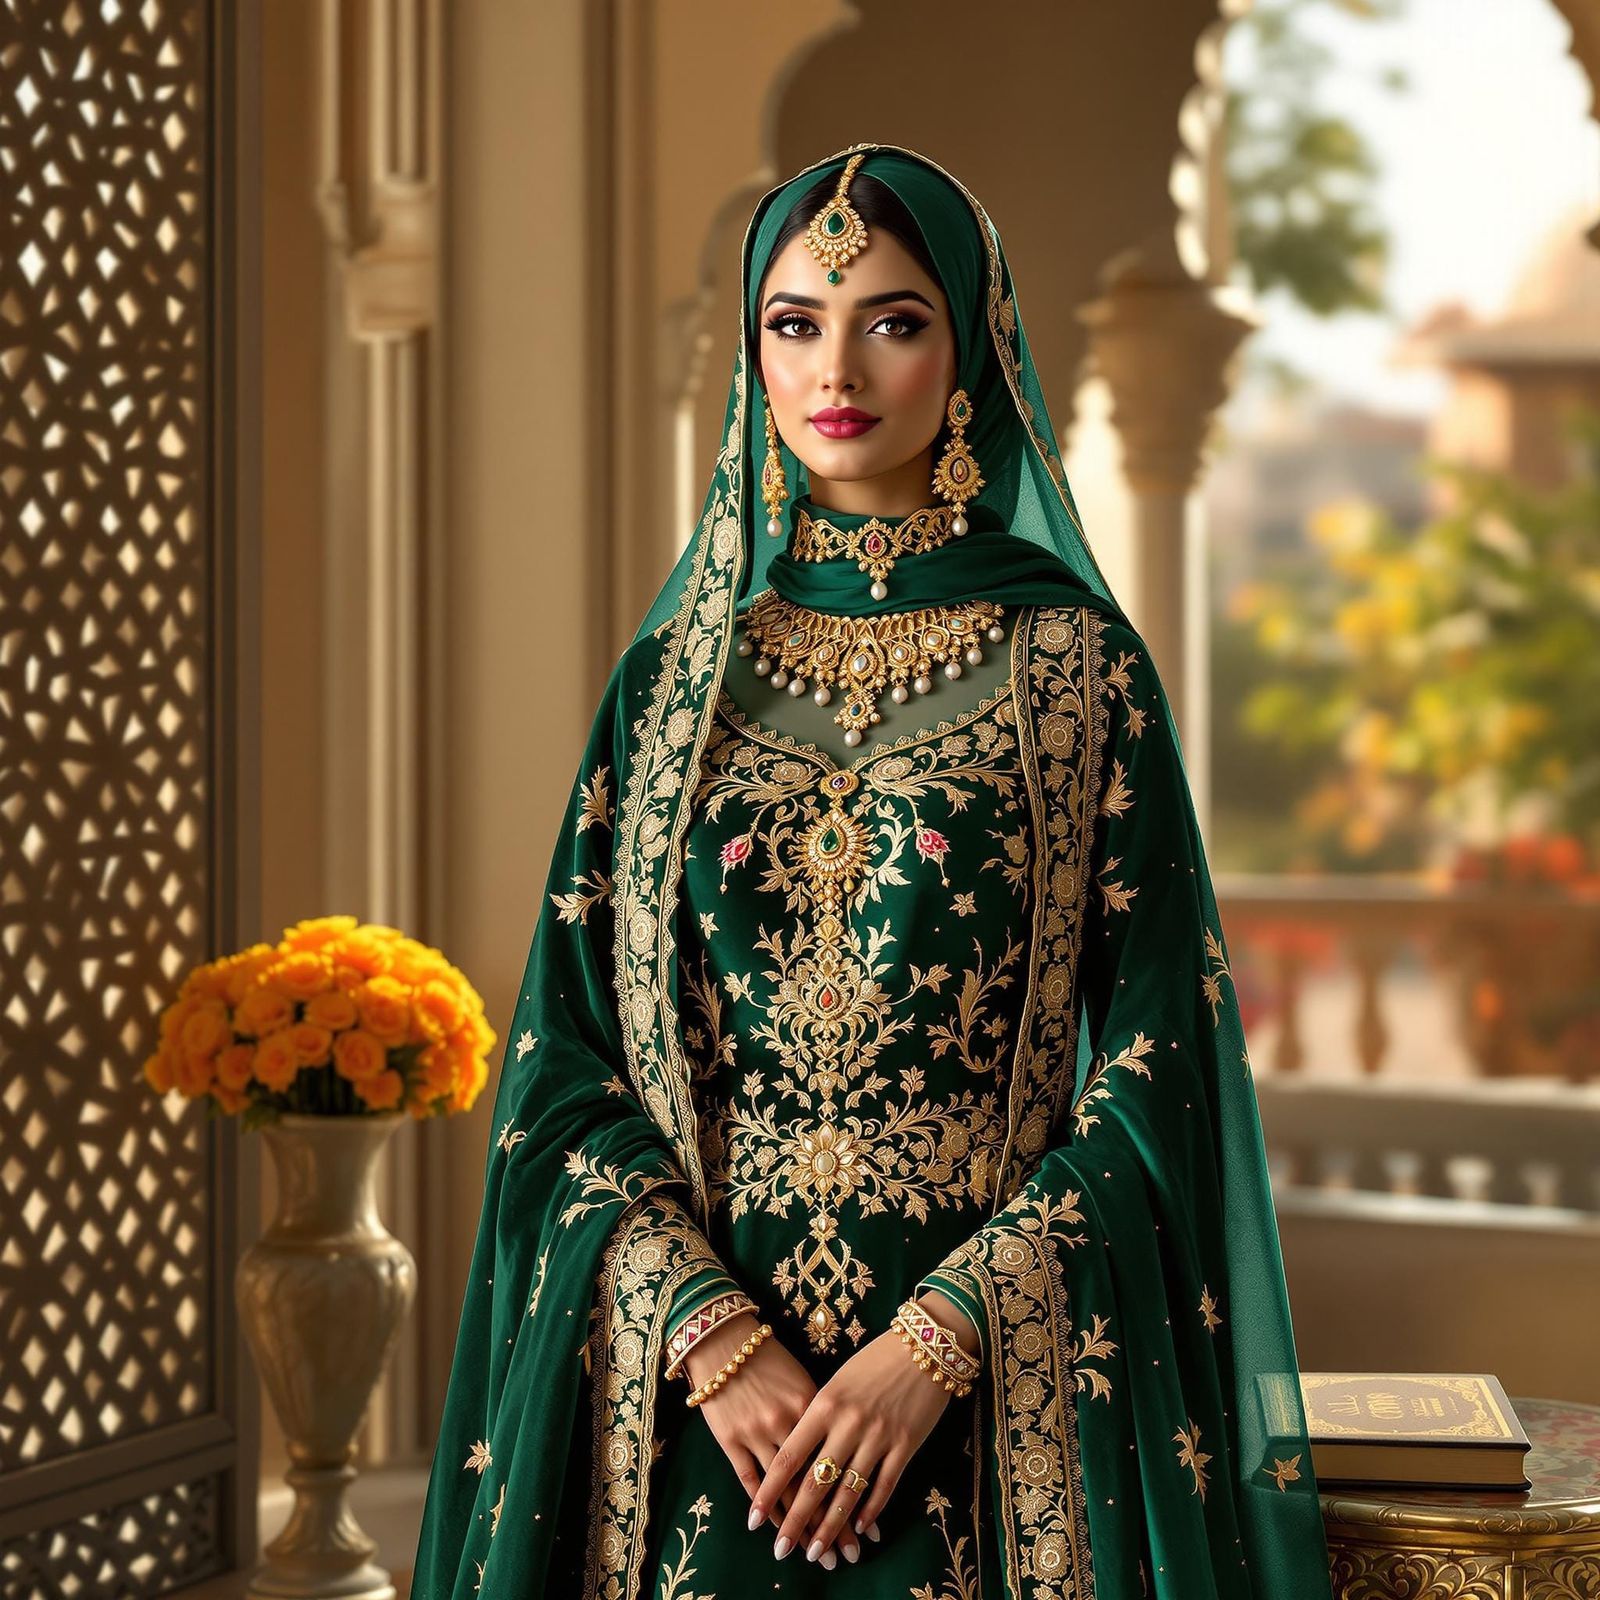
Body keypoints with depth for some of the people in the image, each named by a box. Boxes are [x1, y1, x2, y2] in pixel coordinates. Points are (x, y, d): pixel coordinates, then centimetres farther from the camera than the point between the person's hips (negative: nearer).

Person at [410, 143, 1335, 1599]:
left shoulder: (1073, 661, -1)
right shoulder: (675, 671, 6)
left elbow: (1152, 1063, -5)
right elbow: (567, 1051, 2)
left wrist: (940, 1339, -15)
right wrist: (709, 1332, -11)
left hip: (994, 1396, -2)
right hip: (692, 1359, 2)